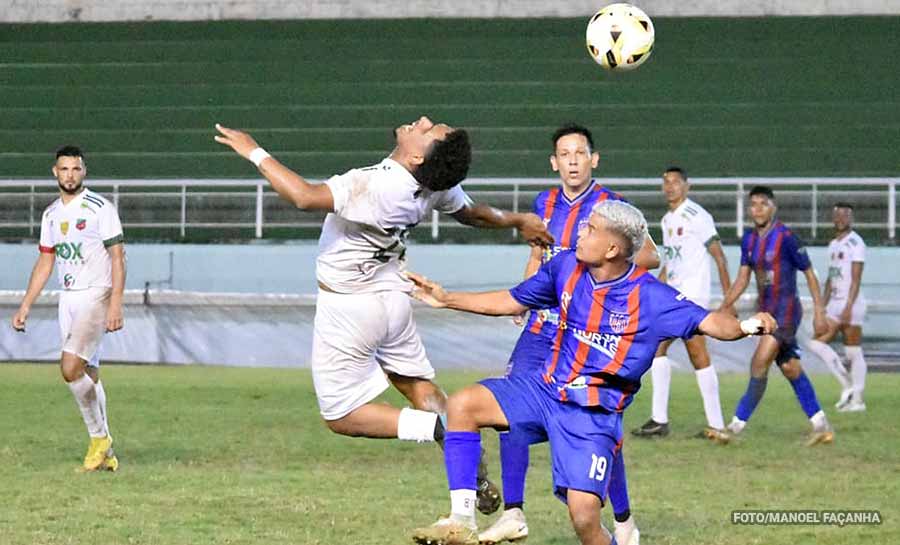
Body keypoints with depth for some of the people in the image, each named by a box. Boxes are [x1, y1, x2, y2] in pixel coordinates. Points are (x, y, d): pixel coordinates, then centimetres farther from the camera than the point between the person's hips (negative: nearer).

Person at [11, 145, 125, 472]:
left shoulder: (100, 208, -8)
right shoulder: (51, 214, 13)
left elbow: (117, 257, -10)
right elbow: (45, 263, 19)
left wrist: (115, 304, -19)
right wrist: (25, 306, 15)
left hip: (96, 297, -7)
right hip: (68, 299, 7)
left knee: (70, 368, -19)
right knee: (88, 375, 6)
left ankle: (99, 437, -4)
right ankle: (105, 455, 10)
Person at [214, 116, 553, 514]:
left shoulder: (374, 184, -34)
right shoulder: (438, 184, -10)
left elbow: (305, 197, -44)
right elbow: (472, 213, 11)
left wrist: (255, 153, -33)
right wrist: (518, 221, 31)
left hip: (350, 308, -7)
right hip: (394, 296, 7)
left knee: (341, 416, 5)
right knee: (419, 387, 20)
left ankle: (439, 427, -12)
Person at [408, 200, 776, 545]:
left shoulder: (650, 297, -15)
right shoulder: (567, 266, 0)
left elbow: (709, 322, -22)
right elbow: (512, 302, 14)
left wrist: (745, 326, -44)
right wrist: (446, 299, 14)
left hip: (594, 414, -5)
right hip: (545, 389, 5)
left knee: (584, 513, -21)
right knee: (463, 405, -15)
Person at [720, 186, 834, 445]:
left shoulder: (785, 237, -13)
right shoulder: (749, 238, 8)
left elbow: (809, 273, -7)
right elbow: (742, 279, 12)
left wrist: (819, 312, -8)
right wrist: (723, 309, 3)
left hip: (786, 311, -7)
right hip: (766, 311, 7)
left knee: (759, 364, -14)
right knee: (790, 369, 9)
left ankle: (738, 423, -9)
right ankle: (821, 426, 16)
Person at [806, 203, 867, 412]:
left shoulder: (855, 243, -10)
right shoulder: (833, 245, 17)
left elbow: (856, 279, -16)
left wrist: (848, 307, -22)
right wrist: (822, 306, 19)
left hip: (851, 304, -9)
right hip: (835, 304, 9)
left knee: (853, 353, -5)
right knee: (816, 343, 1)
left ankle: (857, 399, 0)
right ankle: (847, 384, 5)